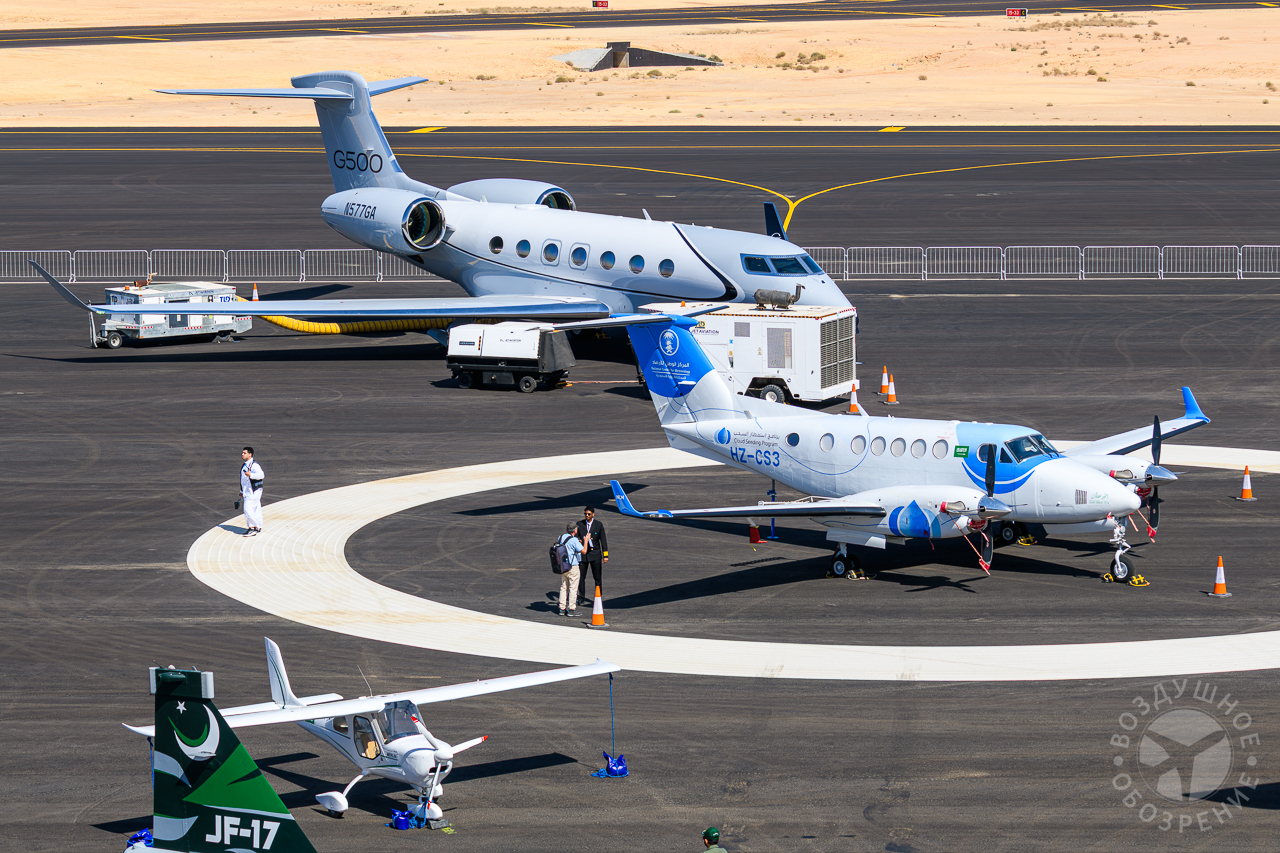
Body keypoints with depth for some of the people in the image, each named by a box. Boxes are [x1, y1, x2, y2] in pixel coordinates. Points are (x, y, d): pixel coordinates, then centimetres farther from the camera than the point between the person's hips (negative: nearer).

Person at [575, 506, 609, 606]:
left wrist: (605, 555, -2)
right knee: (581, 577, 2)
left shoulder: (599, 525, -1)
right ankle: (581, 598, 13)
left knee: (597, 577, 0)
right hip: (583, 553, 1)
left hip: (595, 553, -1)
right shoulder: (579, 524, 1)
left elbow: (603, 541, 1)